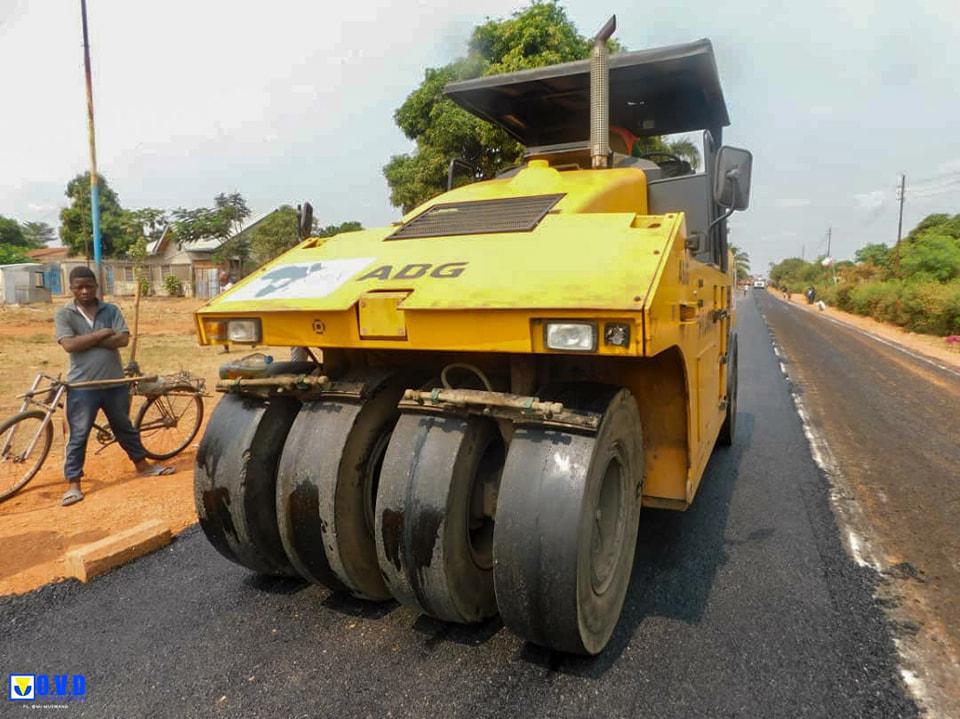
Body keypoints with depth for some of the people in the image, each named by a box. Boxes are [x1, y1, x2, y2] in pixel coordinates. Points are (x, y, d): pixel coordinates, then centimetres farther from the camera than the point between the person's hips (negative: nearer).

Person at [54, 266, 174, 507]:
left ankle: (142, 465, 32)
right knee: (78, 435, 4)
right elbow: (70, 345, -17)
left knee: (124, 427, 18)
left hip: (115, 382, 2)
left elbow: (123, 339, -11)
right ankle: (73, 484, 13)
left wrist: (87, 340, -13)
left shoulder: (111, 310, 3)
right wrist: (100, 334, -13)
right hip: (82, 386, -2)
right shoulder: (64, 314, -2)